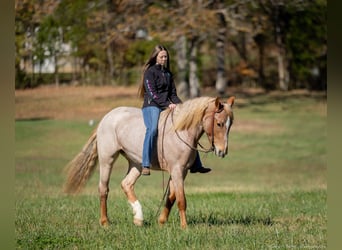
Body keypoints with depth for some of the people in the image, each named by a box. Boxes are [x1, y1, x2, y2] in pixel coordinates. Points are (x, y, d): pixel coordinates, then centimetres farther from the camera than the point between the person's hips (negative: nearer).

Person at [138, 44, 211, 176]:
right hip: (151, 106, -8)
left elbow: (173, 94, 19)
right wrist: (168, 104, -19)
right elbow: (152, 93, -10)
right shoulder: (150, 72, -1)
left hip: (167, 107, 8)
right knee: (152, 129, -35)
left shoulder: (168, 73, 20)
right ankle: (145, 165, -41)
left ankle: (195, 165, 7)